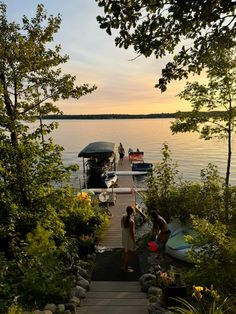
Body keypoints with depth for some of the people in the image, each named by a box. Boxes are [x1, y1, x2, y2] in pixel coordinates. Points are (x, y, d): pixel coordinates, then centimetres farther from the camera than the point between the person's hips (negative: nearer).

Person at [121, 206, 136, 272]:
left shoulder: (123, 217, -10)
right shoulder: (131, 221, -33)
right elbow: (131, 233, -26)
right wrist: (134, 242, -14)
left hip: (124, 237, 8)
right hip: (129, 239, -8)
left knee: (125, 252, 26)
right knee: (129, 254, 14)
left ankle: (123, 266, 44)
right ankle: (126, 269, 32)